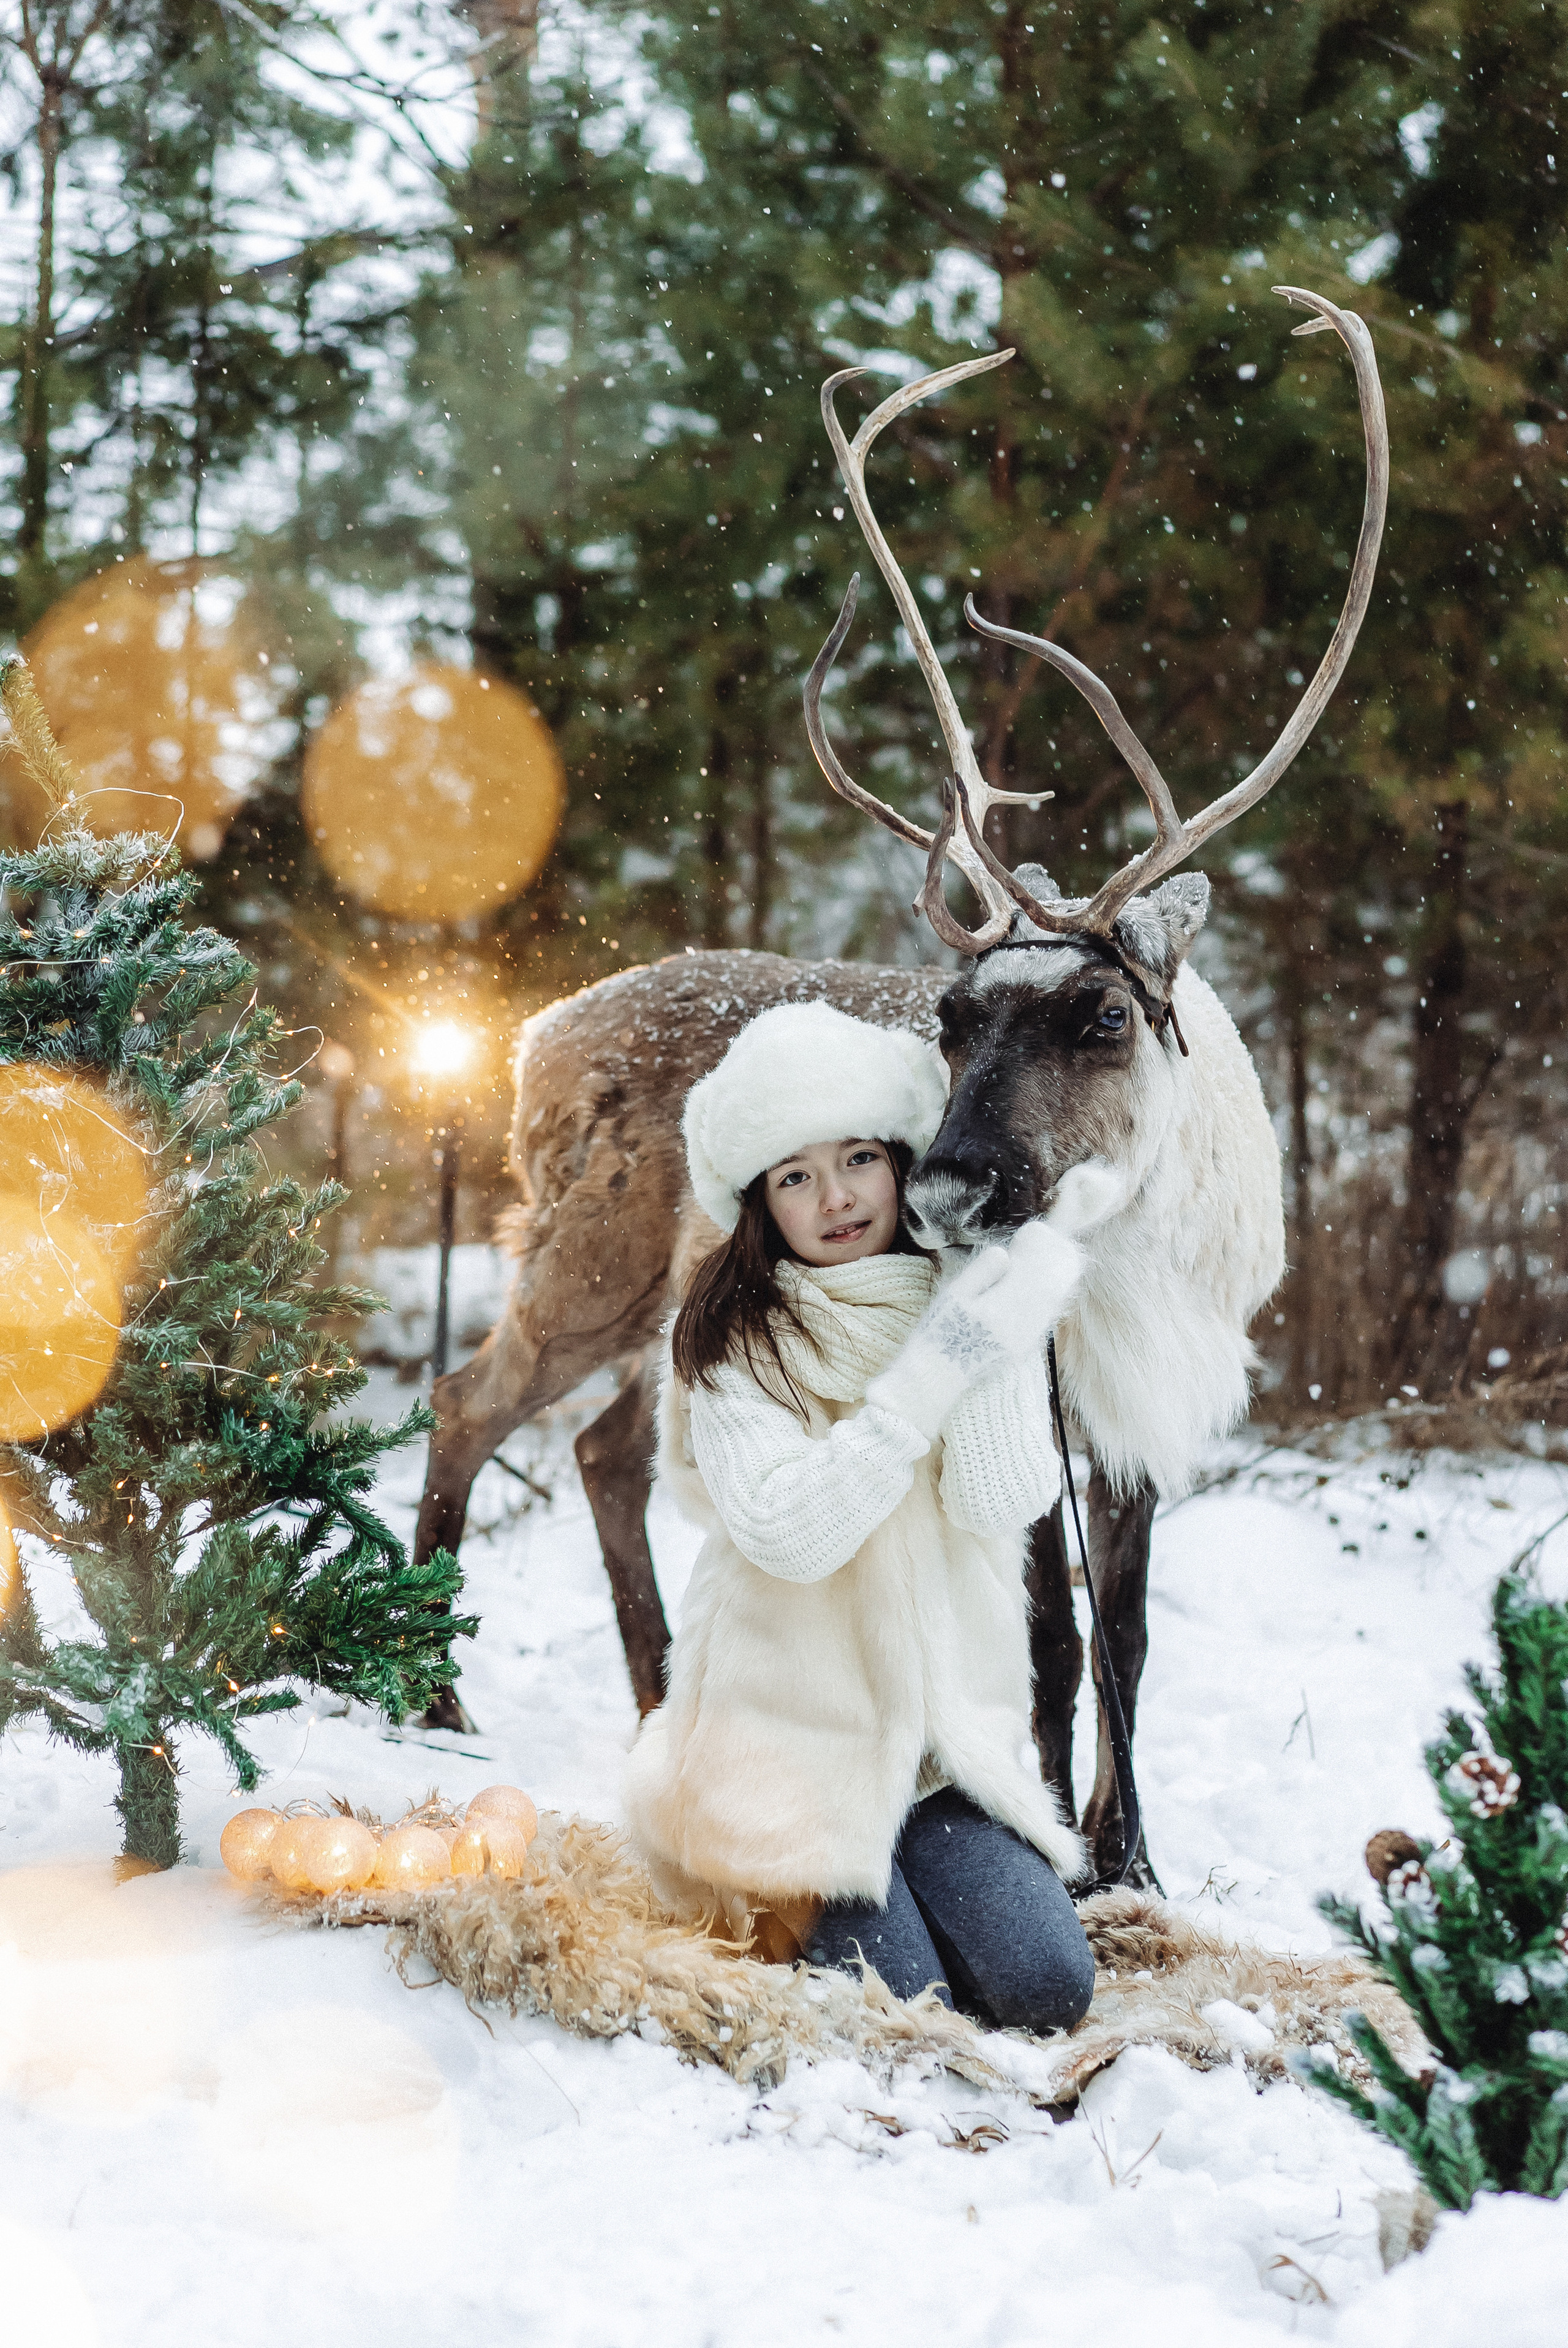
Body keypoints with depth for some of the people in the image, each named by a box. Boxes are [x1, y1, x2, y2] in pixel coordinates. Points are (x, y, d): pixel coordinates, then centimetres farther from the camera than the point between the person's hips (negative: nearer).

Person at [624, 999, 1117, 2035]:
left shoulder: (956, 1297, 3)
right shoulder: (734, 1334, -6)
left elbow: (1005, 1505, -12)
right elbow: (789, 1531, -22)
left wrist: (1016, 1319, -19)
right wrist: (938, 1364, -25)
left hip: (946, 1716, 3)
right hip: (794, 1726, -3)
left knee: (1048, 1989, -14)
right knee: (900, 2005, -18)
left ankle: (896, 1867, 15)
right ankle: (807, 1900, 14)